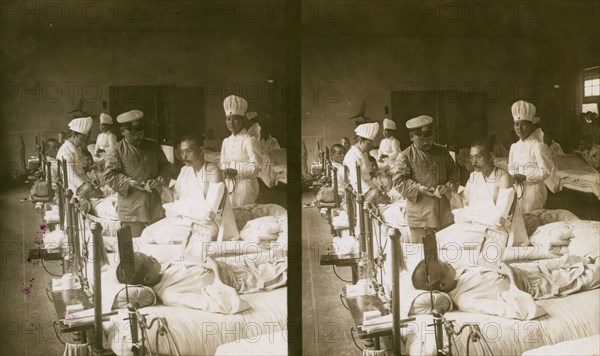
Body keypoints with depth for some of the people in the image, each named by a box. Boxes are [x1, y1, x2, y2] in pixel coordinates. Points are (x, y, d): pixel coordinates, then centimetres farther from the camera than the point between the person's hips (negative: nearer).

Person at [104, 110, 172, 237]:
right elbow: (110, 176, -6)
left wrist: (161, 177, -2)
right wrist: (129, 183, -21)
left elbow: (165, 165, 20)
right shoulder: (115, 152, 0)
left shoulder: (153, 147, 16)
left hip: (156, 207, 4)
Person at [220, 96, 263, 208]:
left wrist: (237, 172, -22)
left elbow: (256, 166, -13)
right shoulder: (226, 141, 12)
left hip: (245, 185, -6)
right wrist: (225, 172, -5)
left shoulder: (250, 140, -9)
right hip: (228, 185, 6)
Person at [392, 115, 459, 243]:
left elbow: (453, 169, 21)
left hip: (443, 212, 5)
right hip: (420, 212, -5)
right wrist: (417, 188, -22)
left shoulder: (442, 152, 14)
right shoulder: (405, 156, -3)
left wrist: (451, 183, 0)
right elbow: (398, 181, -8)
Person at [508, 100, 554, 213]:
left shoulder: (538, 146, -10)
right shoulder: (514, 147, 10)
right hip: (517, 190, 6)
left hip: (533, 190, -6)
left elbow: (546, 171, -12)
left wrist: (525, 177, -19)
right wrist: (513, 177, -5)